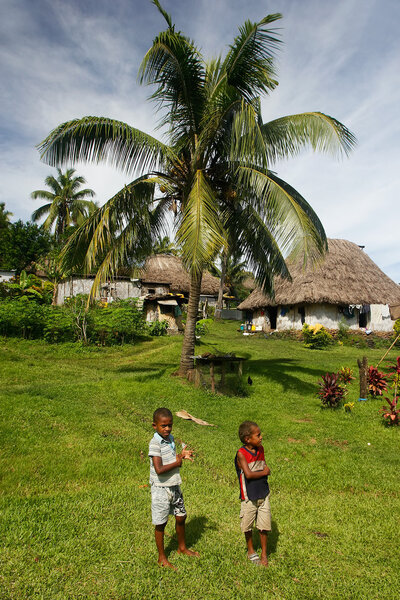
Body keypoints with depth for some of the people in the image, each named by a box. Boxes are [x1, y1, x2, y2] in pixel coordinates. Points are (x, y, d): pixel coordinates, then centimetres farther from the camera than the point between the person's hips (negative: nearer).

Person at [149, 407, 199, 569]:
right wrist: (176, 463, -17)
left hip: (174, 486, 8)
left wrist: (182, 455, -3)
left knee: (181, 517, 20)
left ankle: (182, 548, 43)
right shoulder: (155, 443, -23)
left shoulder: (170, 438, 3)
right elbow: (159, 470, -29)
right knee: (160, 524, 9)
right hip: (161, 488, -8)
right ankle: (162, 558, 29)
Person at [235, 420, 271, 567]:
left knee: (264, 526, 10)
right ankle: (251, 551, 37)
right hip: (249, 496, -4)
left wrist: (265, 471, -15)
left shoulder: (260, 449, -2)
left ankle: (264, 554, 29)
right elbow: (248, 474, -23)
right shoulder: (241, 453, -19)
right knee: (248, 527, 13)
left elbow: (265, 468, 6)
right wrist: (263, 473, -12)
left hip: (263, 494, 4)